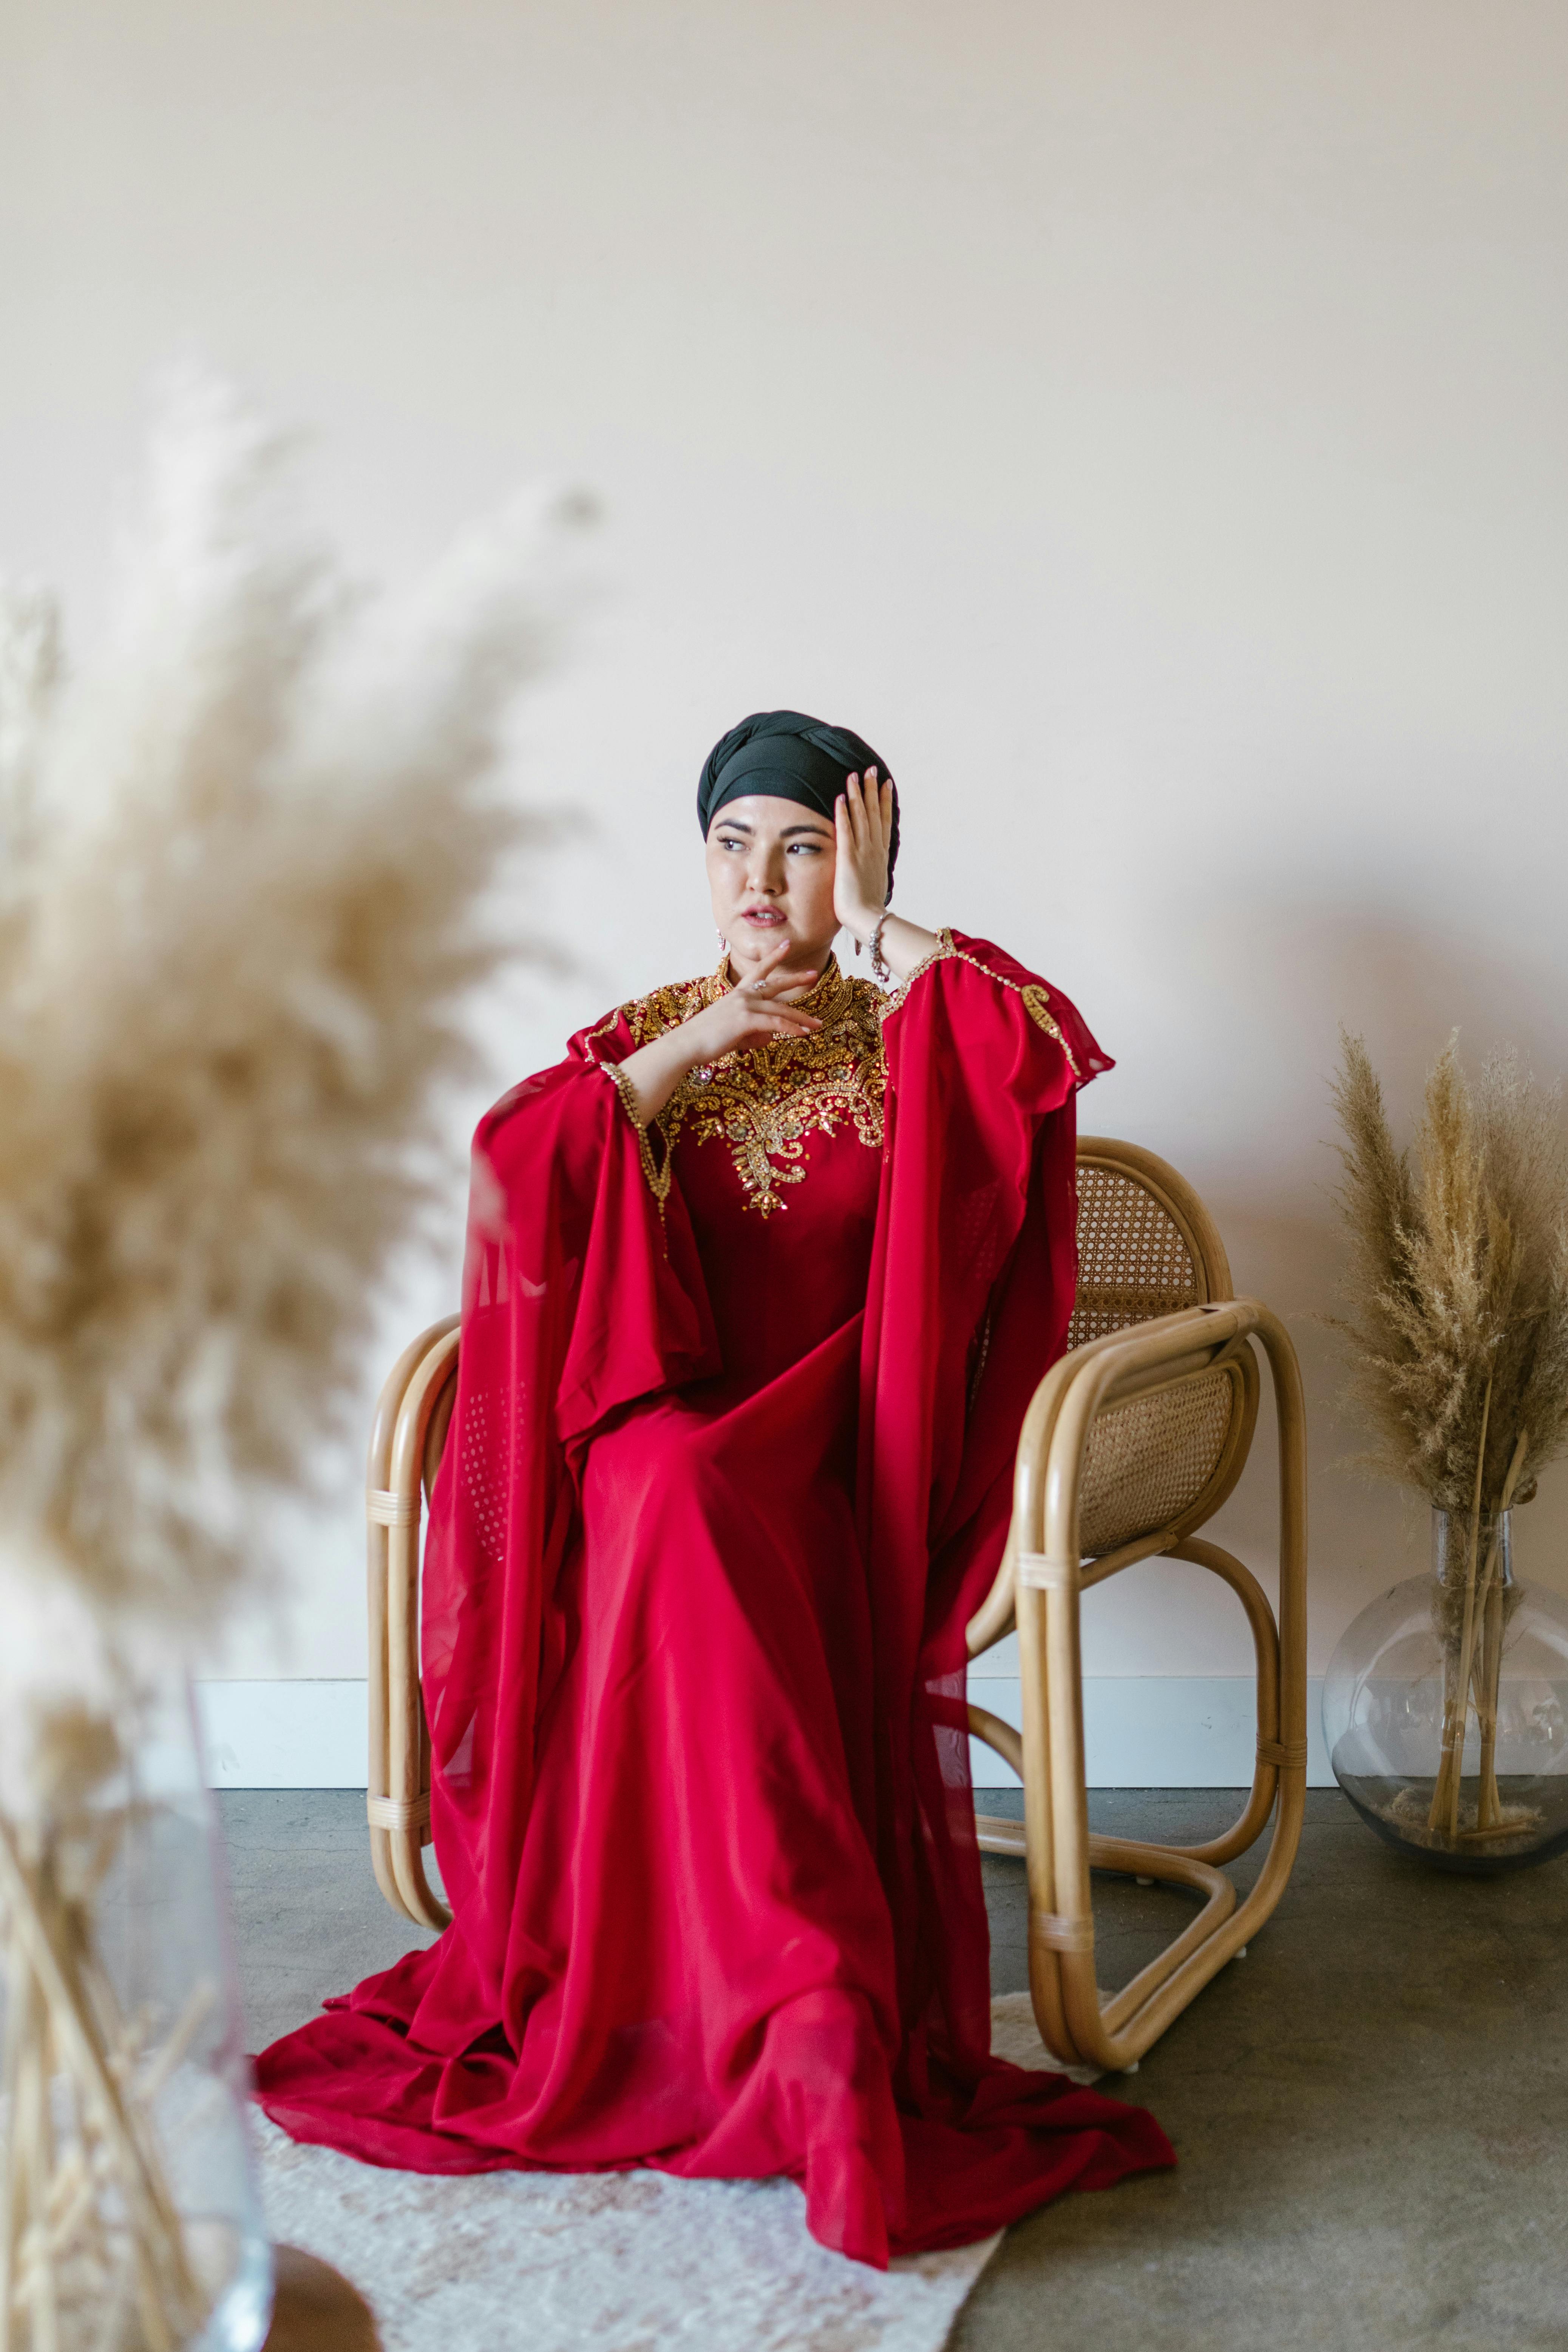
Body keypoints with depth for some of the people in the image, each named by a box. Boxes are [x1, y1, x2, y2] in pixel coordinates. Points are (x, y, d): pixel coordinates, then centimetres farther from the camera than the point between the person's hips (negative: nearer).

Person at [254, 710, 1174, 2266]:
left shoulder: (907, 1045, 11)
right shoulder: (644, 1041, 16)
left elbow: (1045, 1045, -14)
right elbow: (514, 1166, -5)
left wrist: (874, 926, -3)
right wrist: (698, 1046, -5)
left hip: (839, 1447, -1)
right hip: (663, 1427, 1)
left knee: (698, 1506, -35)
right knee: (682, 1501, -36)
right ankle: (821, 2024, -33)